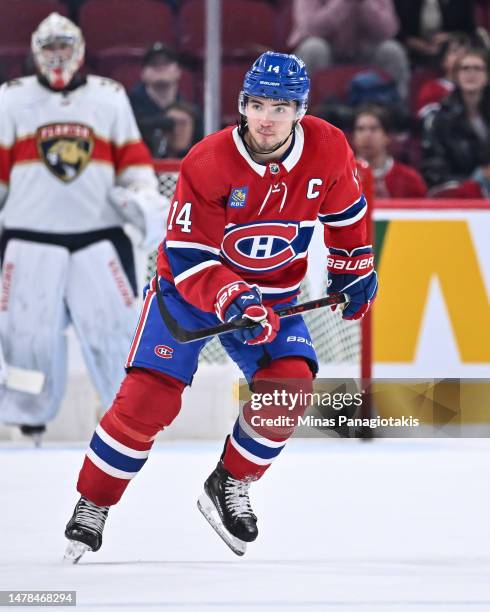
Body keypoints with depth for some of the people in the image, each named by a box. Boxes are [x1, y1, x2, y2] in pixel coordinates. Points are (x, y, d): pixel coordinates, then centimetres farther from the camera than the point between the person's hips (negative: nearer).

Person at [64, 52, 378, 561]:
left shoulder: (328, 151, -15)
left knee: (290, 385, -21)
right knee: (148, 397, -16)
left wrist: (353, 272, 15)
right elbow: (188, 257, -25)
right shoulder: (208, 162, -26)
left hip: (273, 294, 3)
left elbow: (345, 214, 8)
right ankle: (91, 509, 1)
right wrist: (232, 300, -40)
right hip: (188, 289, -3)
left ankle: (230, 485, 3)